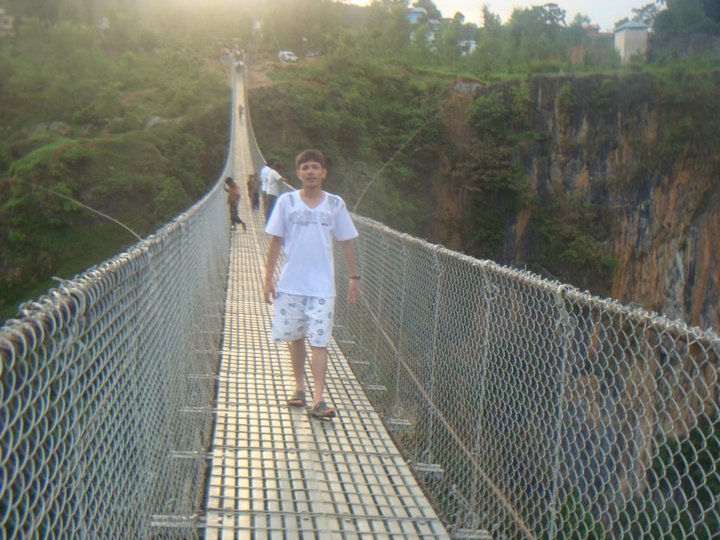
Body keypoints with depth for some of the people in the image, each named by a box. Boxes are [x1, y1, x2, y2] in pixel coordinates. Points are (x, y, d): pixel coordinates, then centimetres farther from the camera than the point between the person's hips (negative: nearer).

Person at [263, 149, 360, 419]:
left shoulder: (336, 204, 3)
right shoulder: (286, 202, 1)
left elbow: (346, 242, 10)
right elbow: (276, 241, 4)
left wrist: (354, 277, 9)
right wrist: (269, 277, 1)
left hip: (322, 286, -1)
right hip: (290, 284, 1)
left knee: (319, 341, -6)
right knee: (295, 338, 10)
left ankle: (318, 400, -7)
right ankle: (299, 389, 25)